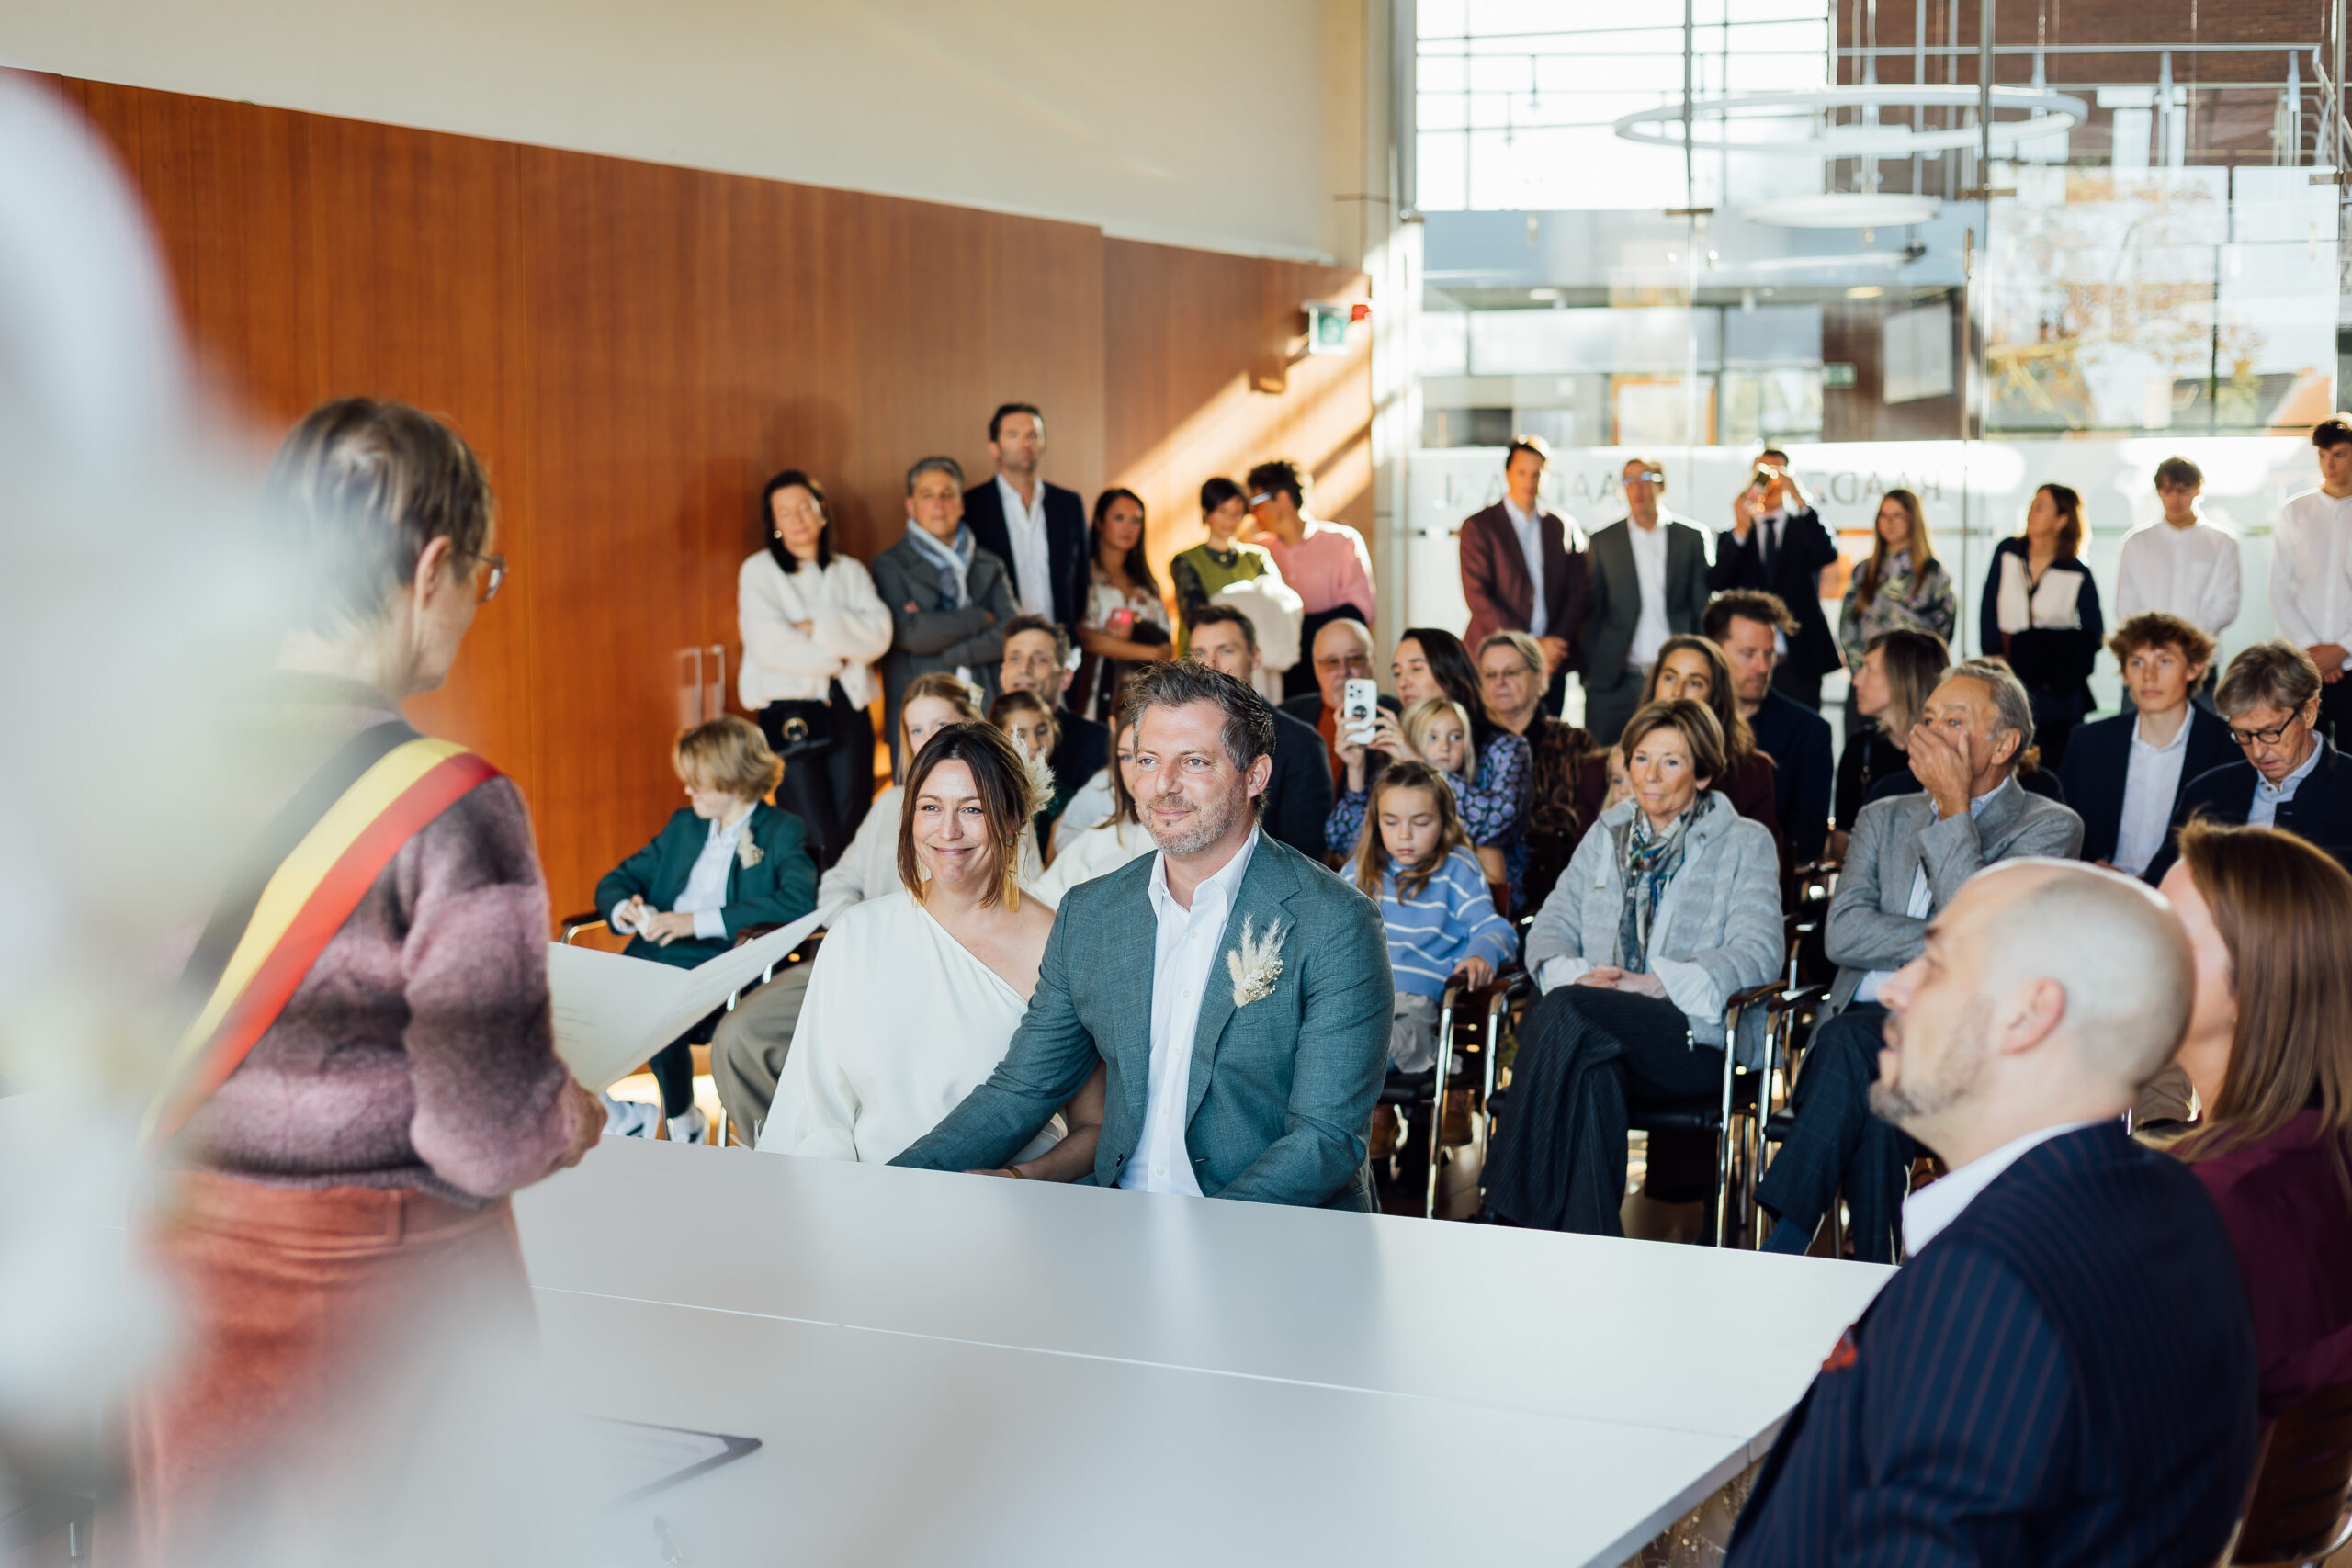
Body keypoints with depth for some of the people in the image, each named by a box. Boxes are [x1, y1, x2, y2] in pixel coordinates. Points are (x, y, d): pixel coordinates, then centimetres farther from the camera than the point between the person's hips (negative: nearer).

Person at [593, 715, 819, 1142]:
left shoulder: (783, 832, 3)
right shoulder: (684, 824, 24)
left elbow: (798, 902, -16)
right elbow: (615, 880, 26)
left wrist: (700, 921, -20)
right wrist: (623, 909, -1)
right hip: (654, 959, 6)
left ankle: (684, 1123, -7)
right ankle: (617, 1117, -2)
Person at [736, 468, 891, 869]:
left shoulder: (850, 571, 15)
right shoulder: (759, 571, 6)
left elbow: (878, 635, -1)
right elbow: (767, 644, -8)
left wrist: (817, 627, -10)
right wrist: (834, 657, -2)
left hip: (847, 709, 3)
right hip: (789, 712, -3)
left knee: (852, 833, -2)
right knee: (814, 839, -11)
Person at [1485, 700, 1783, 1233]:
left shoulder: (1746, 844, 10)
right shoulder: (1606, 835, 23)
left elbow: (1756, 952, -4)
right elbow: (1551, 925, 15)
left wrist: (1656, 983, -17)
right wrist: (1572, 974, -10)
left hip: (1695, 1041, -3)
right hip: (1598, 1029, 3)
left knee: (1566, 1011, -33)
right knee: (1591, 1073, -37)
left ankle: (1512, 1213, -31)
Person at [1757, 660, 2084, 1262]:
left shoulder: (2049, 826, 7)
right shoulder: (1884, 818, 22)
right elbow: (1842, 934, 4)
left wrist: (1955, 807, -6)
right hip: (1867, 1021, 4)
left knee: (1854, 1048, -34)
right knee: (1873, 1089, -34)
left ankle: (1781, 1254, -35)